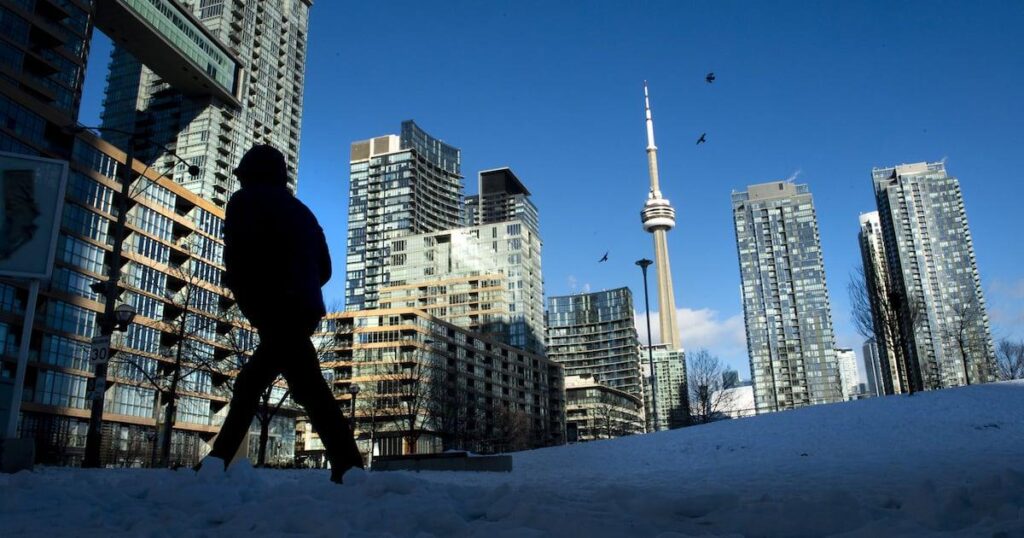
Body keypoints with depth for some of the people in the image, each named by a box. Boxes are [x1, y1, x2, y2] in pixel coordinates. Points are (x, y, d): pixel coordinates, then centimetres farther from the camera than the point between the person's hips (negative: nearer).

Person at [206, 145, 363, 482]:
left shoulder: (246, 201, 7)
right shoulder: (301, 211, 26)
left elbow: (238, 256, -8)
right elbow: (324, 268, 21)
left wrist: (249, 299, 4)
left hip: (274, 311, -7)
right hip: (305, 310, 7)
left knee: (309, 388, -16)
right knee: (249, 383, 15)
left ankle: (348, 466, -23)